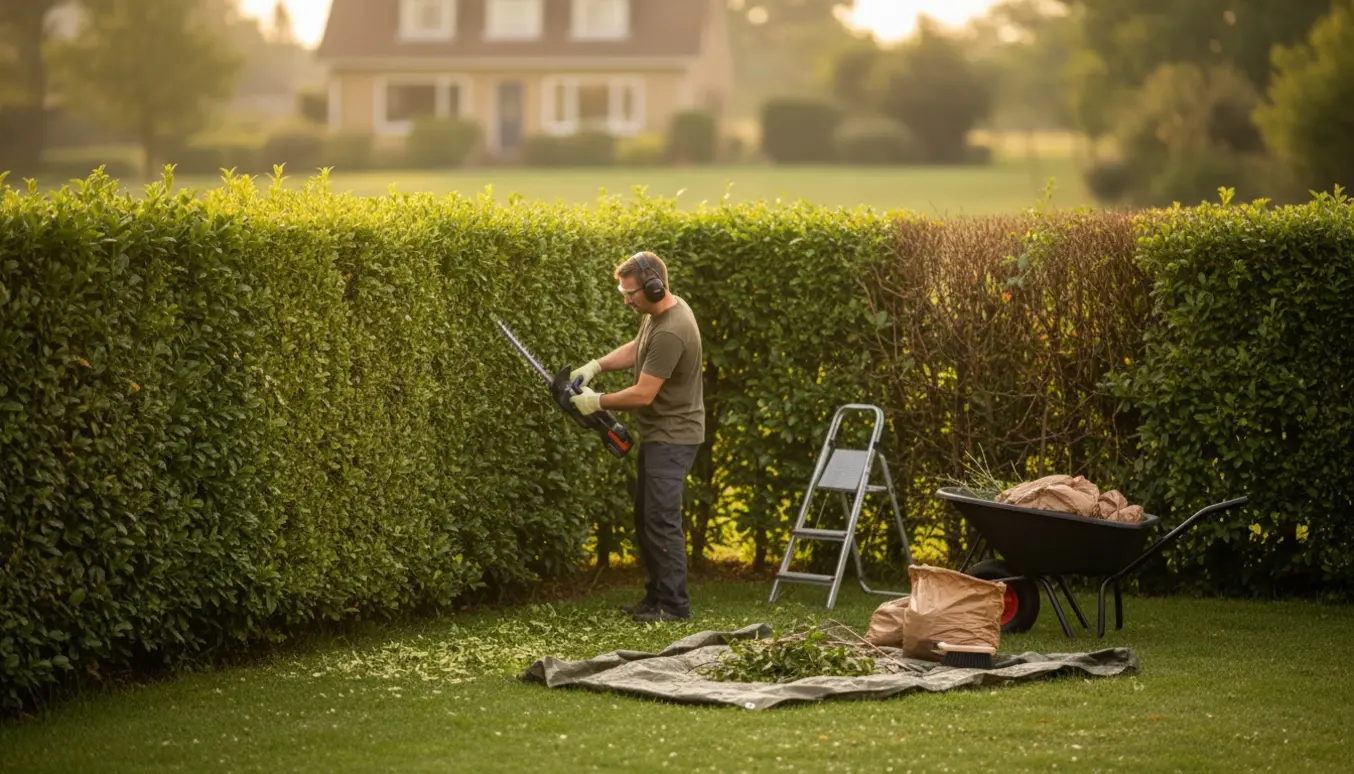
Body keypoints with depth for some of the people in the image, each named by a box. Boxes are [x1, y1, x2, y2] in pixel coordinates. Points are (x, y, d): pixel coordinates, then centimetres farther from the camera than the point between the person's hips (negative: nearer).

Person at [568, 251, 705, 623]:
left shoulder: (670, 332, -27)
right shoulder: (656, 313, 4)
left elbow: (642, 395, -25)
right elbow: (635, 349, 21)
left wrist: (596, 402, -13)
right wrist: (594, 366, 7)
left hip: (673, 437, -11)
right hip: (656, 435, 11)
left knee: (662, 519, -10)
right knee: (645, 518, 15)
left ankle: (674, 605, -7)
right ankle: (655, 596, 21)